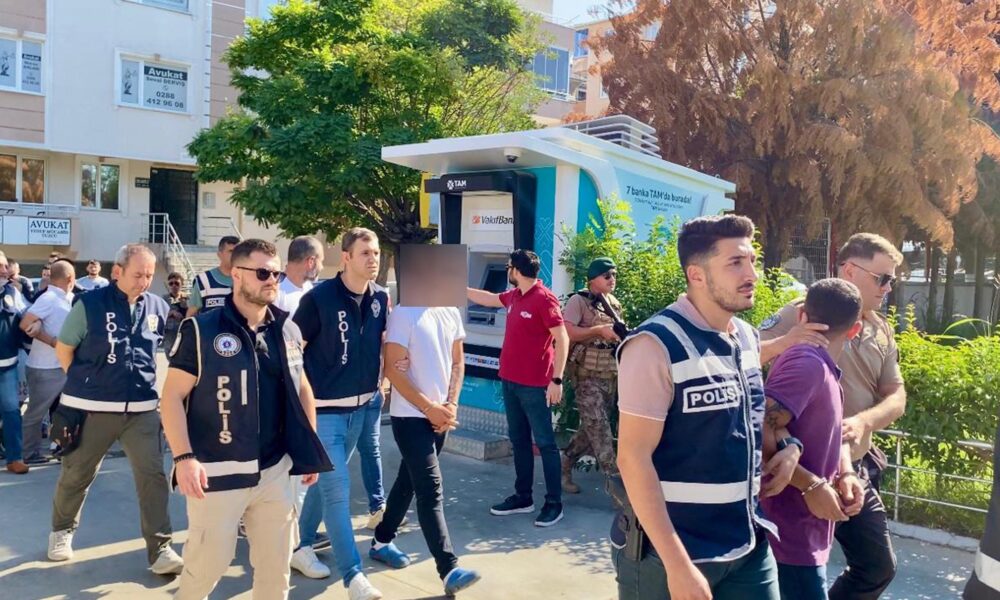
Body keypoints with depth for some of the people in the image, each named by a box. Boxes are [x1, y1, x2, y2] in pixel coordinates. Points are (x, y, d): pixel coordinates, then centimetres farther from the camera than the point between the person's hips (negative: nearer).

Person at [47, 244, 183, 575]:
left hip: (141, 408, 2)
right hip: (91, 407, -2)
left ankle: (160, 548, 3)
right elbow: (64, 349, 1)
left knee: (153, 475, -4)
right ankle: (62, 531, 41)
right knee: (76, 475, 15)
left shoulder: (158, 307, 1)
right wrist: (85, 382, 2)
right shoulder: (90, 303, -8)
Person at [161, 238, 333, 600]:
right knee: (210, 560, 4)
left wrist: (309, 450, 13)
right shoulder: (202, 329, -8)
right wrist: (184, 457, -18)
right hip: (218, 473, -4)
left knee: (277, 561, 12)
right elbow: (172, 397, -8)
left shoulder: (288, 330, 6)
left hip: (274, 471, 4)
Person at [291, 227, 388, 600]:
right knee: (337, 490, -6)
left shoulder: (381, 299, 0)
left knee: (325, 483, 20)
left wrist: (378, 382, 7)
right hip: (323, 408, -6)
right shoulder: (318, 298, -16)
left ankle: (301, 547, 39)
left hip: (359, 407, 6)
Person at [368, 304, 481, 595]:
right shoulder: (403, 313, -14)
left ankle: (382, 541, 36)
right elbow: (392, 369, -15)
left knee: (409, 481, 18)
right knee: (431, 490, -8)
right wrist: (429, 407, -14)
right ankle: (449, 570, -6)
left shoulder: (451, 312, 5)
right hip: (410, 416, -7)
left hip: (440, 415, 7)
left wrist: (451, 404, -2)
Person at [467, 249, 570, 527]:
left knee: (545, 443, 0)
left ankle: (554, 503, 8)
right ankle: (523, 497, 25)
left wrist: (556, 380, -19)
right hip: (510, 380, 9)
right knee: (518, 441, 15)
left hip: (534, 385, -9)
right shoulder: (514, 296, 9)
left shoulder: (544, 299, -15)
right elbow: (487, 298, 29)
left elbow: (562, 339, -16)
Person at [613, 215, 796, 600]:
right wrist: (677, 564, -21)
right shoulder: (657, 345, -18)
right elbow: (633, 458, -20)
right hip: (670, 551, -6)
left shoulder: (748, 338, 4)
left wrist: (787, 448, 3)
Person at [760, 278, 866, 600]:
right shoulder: (808, 362, -19)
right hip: (790, 535, -10)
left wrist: (845, 474, -1)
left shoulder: (819, 368, 11)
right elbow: (757, 432, -28)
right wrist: (811, 485, -22)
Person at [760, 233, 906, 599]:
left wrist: (863, 422, -14)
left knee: (878, 567, 18)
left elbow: (896, 397, 6)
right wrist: (788, 341, -38)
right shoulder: (803, 314, -13)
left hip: (856, 467, 7)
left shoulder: (882, 331, 8)